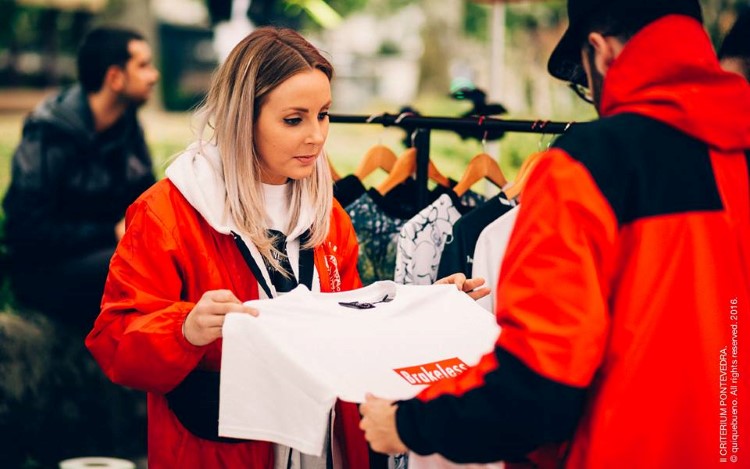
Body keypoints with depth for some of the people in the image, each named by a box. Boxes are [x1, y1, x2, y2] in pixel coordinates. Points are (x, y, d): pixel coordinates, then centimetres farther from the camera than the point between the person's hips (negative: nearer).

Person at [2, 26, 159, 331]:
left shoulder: (128, 129, 8)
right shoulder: (48, 137, -14)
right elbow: (28, 230, -16)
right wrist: (111, 233, -17)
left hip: (111, 251, 7)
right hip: (43, 270, -7)